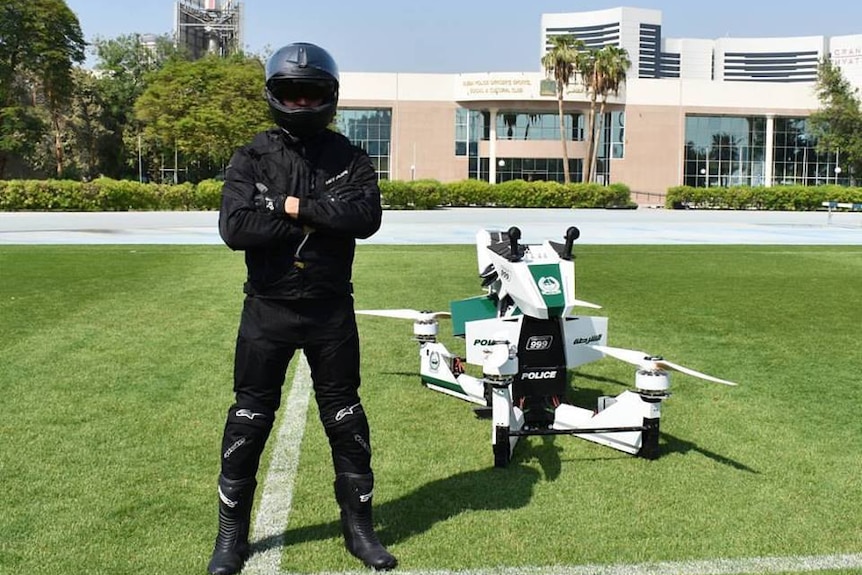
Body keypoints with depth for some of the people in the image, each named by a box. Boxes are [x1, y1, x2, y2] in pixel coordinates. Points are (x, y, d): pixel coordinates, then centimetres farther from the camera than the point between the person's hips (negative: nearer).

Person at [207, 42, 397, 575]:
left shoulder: (349, 159, 0)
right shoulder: (252, 158, -2)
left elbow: (366, 217, -18)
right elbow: (235, 227, -18)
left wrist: (298, 206, -19)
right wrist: (320, 221, -18)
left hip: (331, 310, 1)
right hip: (267, 309, 0)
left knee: (346, 419, 10)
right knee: (249, 420, 8)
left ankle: (359, 526, 26)